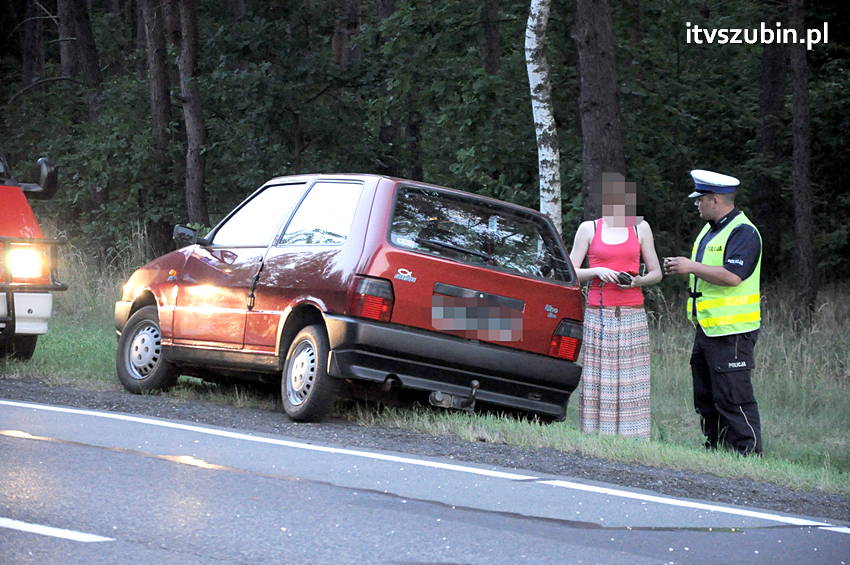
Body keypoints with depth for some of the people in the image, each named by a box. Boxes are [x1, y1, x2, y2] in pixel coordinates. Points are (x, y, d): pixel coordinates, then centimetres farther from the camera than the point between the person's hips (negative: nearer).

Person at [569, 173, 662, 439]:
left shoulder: (640, 228, 13)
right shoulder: (588, 229, 9)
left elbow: (656, 273, 15)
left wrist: (637, 281, -6)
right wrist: (597, 271, -10)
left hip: (632, 314, 1)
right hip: (598, 314, -1)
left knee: (632, 383, -5)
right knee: (598, 382, -7)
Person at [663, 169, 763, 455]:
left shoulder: (743, 233, -13)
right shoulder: (710, 231, 19)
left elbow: (733, 275, -25)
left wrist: (692, 267, -19)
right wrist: (681, 268, 11)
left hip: (732, 332, -10)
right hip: (707, 329, 10)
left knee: (733, 397, -11)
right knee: (706, 398, 14)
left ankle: (748, 452, -8)